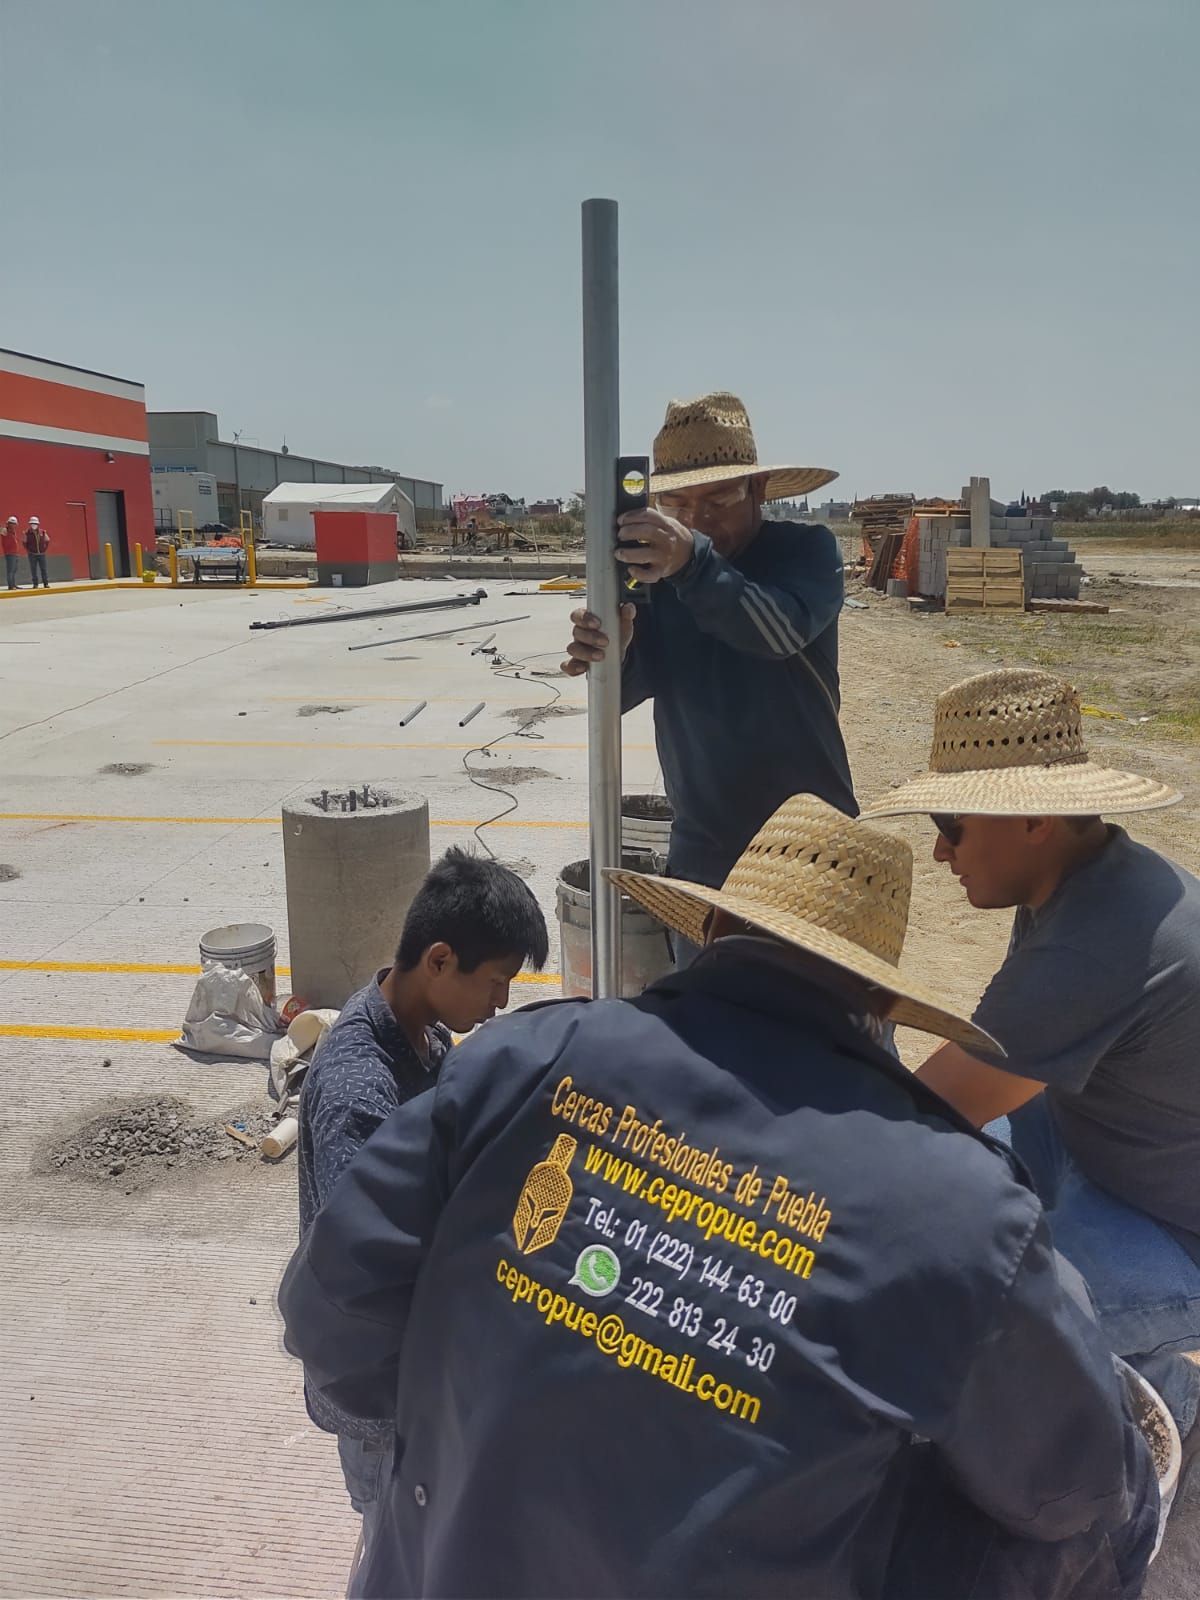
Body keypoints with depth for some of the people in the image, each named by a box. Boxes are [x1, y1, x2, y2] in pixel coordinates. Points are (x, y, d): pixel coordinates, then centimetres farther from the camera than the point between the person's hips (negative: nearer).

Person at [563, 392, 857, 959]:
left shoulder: (807, 550, -9)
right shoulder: (655, 565, -1)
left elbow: (782, 629, -30)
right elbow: (623, 693, -10)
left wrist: (693, 564, -48)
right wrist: (611, 653, -34)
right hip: (703, 847, 3)